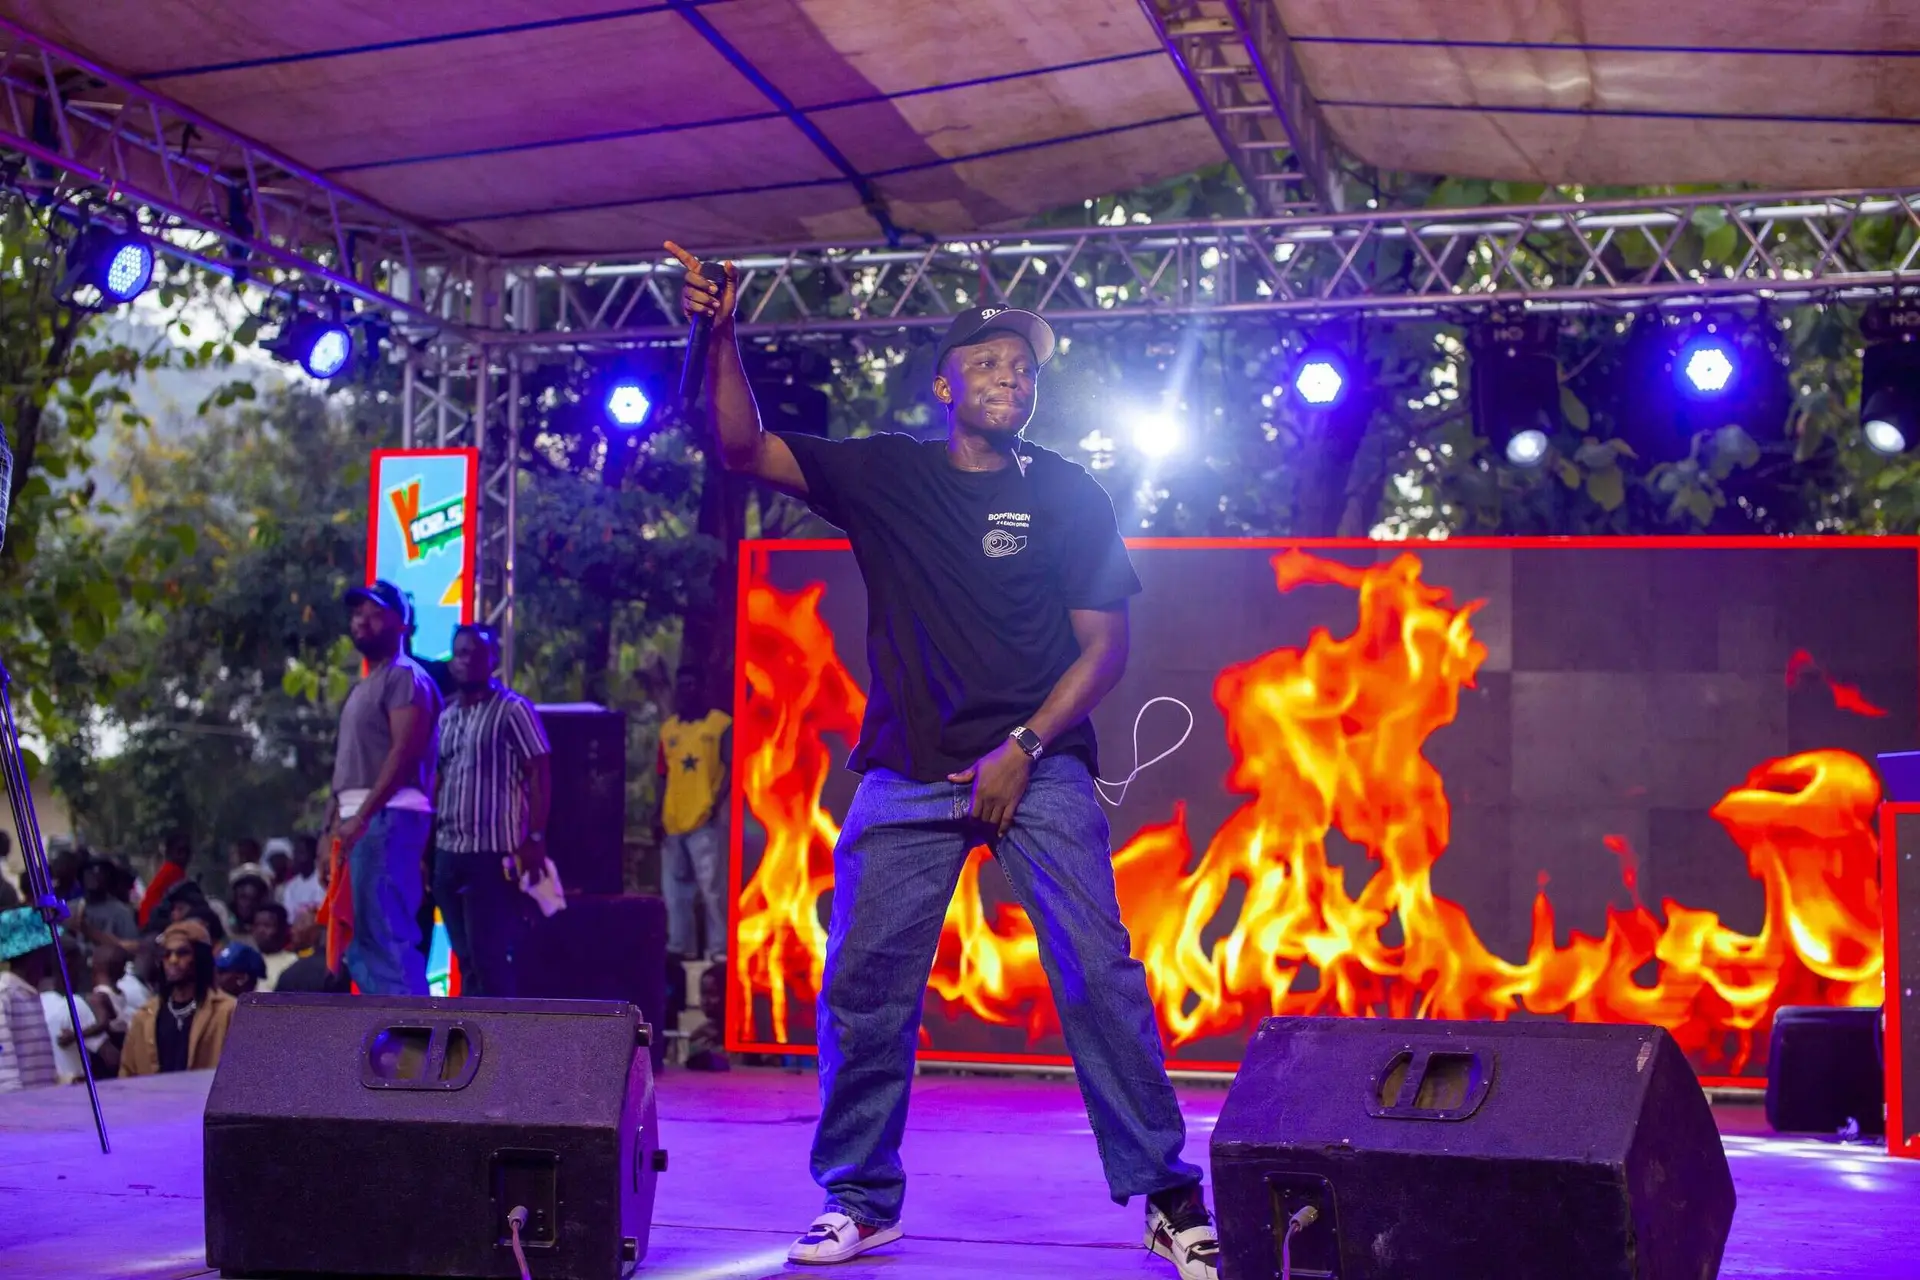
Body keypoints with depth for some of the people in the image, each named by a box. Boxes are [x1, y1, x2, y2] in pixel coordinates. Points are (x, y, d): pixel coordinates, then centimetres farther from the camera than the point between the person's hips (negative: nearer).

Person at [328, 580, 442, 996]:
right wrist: (336, 823, 19)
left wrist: (361, 816, -23)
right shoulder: (367, 684, 24)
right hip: (362, 820, 10)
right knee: (372, 935, 9)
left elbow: (404, 753, -18)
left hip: (386, 817, -10)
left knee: (385, 933, -14)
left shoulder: (406, 677, -7)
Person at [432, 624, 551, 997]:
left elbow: (540, 774, -8)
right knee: (466, 956, 10)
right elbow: (437, 779, 18)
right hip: (448, 853, 7)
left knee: (488, 957, -6)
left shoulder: (513, 709, -5)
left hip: (493, 853, -7)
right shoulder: (445, 716, 14)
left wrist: (535, 839, -15)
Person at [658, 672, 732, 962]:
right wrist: (659, 816, 9)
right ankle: (679, 946, 19)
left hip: (705, 819, -5)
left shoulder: (720, 724, -1)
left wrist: (716, 804, -16)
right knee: (676, 889, 10)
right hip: (673, 819, 5)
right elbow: (665, 776, 15)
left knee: (712, 887, -8)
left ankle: (719, 948, -4)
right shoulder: (668, 728, 14)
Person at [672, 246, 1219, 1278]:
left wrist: (1023, 750, -8)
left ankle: (1166, 1194, -3)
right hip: (909, 771, 2)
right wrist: (722, 338, -15)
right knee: (863, 982, -1)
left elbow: (1104, 647, 3)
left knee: (1098, 974, -11)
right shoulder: (887, 475, 7)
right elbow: (745, 448, 0)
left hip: (1038, 766, -1)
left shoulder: (1068, 496, 5)